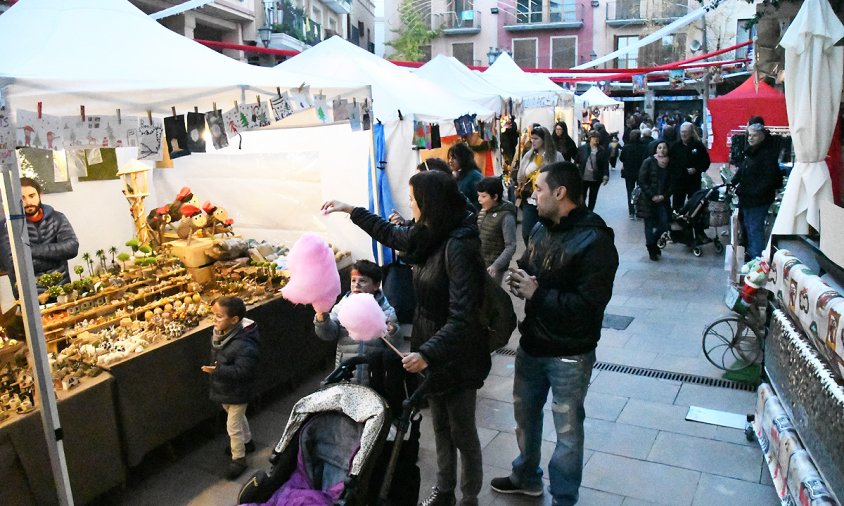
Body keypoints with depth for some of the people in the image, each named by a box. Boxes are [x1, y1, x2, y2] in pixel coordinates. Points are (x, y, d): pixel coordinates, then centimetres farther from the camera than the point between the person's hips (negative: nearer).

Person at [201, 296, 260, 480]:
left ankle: (238, 459, 28)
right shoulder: (220, 333, -8)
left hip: (237, 393, -9)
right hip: (224, 389, 9)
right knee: (238, 417, 29)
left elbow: (242, 371, -34)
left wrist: (218, 371, -36)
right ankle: (247, 442, 53)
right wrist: (213, 367, 0)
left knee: (233, 426, 6)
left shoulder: (244, 344, -35)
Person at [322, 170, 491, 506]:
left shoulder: (458, 247, -27)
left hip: (457, 357, -8)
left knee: (462, 432, 12)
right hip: (432, 348, 8)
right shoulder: (429, 236, -2)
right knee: (440, 427, 23)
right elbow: (391, 234, 19)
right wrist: (350, 210, 24)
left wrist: (427, 353, -36)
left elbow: (463, 317, -31)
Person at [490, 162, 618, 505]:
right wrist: (516, 278, -6)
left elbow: (590, 304, -27)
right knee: (525, 413, 23)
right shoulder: (541, 228, 3)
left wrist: (536, 293, -24)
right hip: (532, 343, 8)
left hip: (570, 355, -7)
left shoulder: (594, 241, -20)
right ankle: (526, 477, 48)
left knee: (567, 429, 10)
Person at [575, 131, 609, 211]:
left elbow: (606, 165, -3)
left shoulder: (603, 150, -1)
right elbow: (577, 161, 4)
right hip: (583, 178, -1)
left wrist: (605, 176, -12)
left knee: (593, 198, 12)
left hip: (596, 179, 1)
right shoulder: (582, 148, -1)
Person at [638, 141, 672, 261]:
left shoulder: (670, 164, 4)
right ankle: (651, 250, 18)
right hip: (648, 200, -3)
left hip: (662, 200, 3)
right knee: (650, 225, 3)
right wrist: (652, 196, -13)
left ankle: (653, 243, 29)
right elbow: (642, 181, -9)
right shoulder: (648, 162, -7)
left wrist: (664, 196, -7)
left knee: (664, 225, 1)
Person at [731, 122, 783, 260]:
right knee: (747, 227, 19)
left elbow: (769, 178, -21)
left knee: (755, 229, -6)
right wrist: (733, 183, 7)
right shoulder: (751, 152, 12)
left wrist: (755, 193, -24)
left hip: (759, 200, -9)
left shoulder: (767, 153, -16)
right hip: (747, 198, 9)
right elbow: (741, 171, 20)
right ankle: (749, 254, 33)